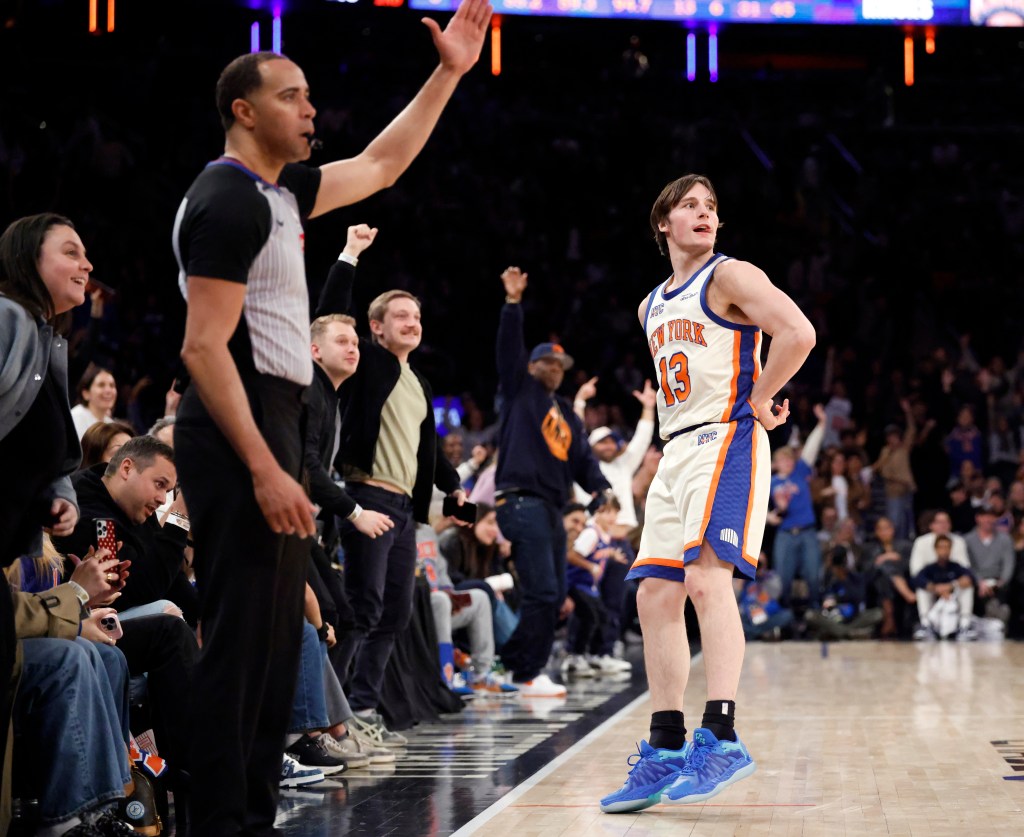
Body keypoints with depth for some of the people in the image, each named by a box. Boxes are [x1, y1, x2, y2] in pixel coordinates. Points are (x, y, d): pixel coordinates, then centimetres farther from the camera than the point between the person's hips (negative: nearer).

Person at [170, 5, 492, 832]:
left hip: (272, 424, 10)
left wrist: (449, 74, 25)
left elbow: (380, 166, 30)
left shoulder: (280, 192, 15)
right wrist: (263, 469, -25)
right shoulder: (228, 201, -14)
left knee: (278, 636, 13)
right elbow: (204, 347, -20)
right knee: (241, 636, -10)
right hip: (238, 432, -10)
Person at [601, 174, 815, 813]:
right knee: (656, 596, 3)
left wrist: (759, 400, -12)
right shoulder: (652, 306, 20)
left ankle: (722, 739, -27)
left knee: (706, 576, -23)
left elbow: (799, 333, -19)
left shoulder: (731, 277, -4)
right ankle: (666, 751, 8)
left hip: (727, 442, -8)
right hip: (676, 450, 9)